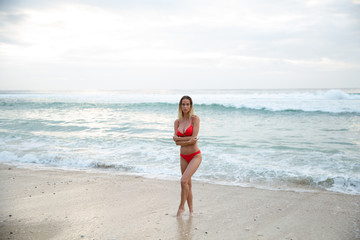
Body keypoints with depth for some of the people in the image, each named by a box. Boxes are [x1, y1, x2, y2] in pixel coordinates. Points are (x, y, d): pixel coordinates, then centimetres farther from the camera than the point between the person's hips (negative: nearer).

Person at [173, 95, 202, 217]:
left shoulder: (195, 118, -7)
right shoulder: (177, 121, 6)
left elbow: (193, 138, -15)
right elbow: (175, 138, -5)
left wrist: (180, 141, -8)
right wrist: (188, 139, -16)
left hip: (195, 156, -5)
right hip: (183, 157, 5)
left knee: (184, 180, -18)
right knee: (188, 184, 10)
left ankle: (181, 206, 1)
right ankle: (191, 210, 24)